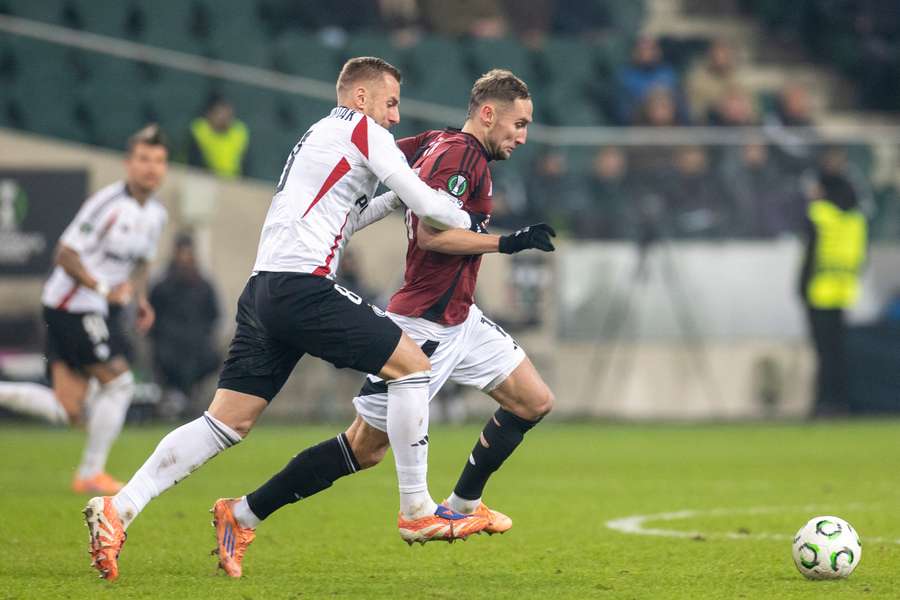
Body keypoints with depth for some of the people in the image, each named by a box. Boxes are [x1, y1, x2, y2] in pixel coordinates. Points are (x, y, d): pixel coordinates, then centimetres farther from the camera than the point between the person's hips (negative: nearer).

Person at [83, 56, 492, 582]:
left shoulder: (321, 135, 28)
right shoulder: (364, 131, 0)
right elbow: (424, 203, -4)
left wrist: (392, 202, 32)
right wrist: (469, 221, 13)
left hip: (265, 289, 9)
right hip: (304, 286, -9)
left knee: (227, 421, 5)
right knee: (413, 362, -2)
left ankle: (118, 509, -4)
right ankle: (417, 511, 0)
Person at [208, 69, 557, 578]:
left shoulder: (437, 145, 10)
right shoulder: (456, 155, -18)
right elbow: (431, 234, -26)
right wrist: (507, 242, -23)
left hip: (458, 318, 10)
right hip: (424, 323, -10)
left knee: (534, 402, 10)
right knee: (365, 448, -5)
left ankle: (462, 506, 23)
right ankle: (242, 515, 3)